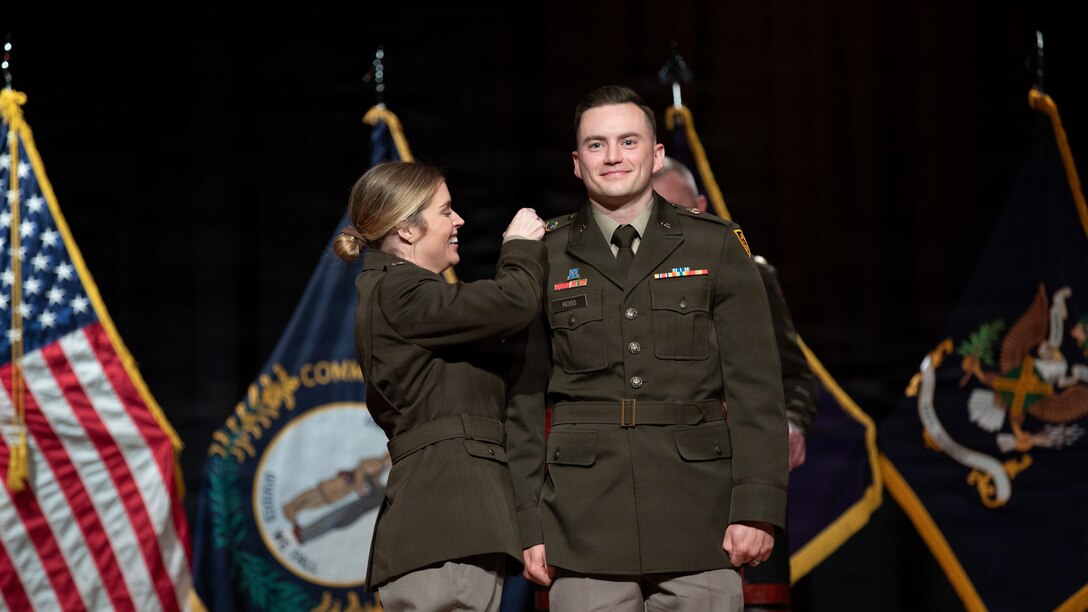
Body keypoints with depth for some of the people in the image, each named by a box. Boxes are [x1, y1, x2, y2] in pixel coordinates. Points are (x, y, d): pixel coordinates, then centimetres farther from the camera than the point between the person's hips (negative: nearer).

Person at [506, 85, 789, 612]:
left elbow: (755, 390, 3)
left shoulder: (717, 247, 7)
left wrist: (758, 507, -6)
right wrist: (529, 524, 2)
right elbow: (524, 402, 8)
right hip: (586, 537, 0)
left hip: (700, 529, 0)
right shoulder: (544, 259, 9)